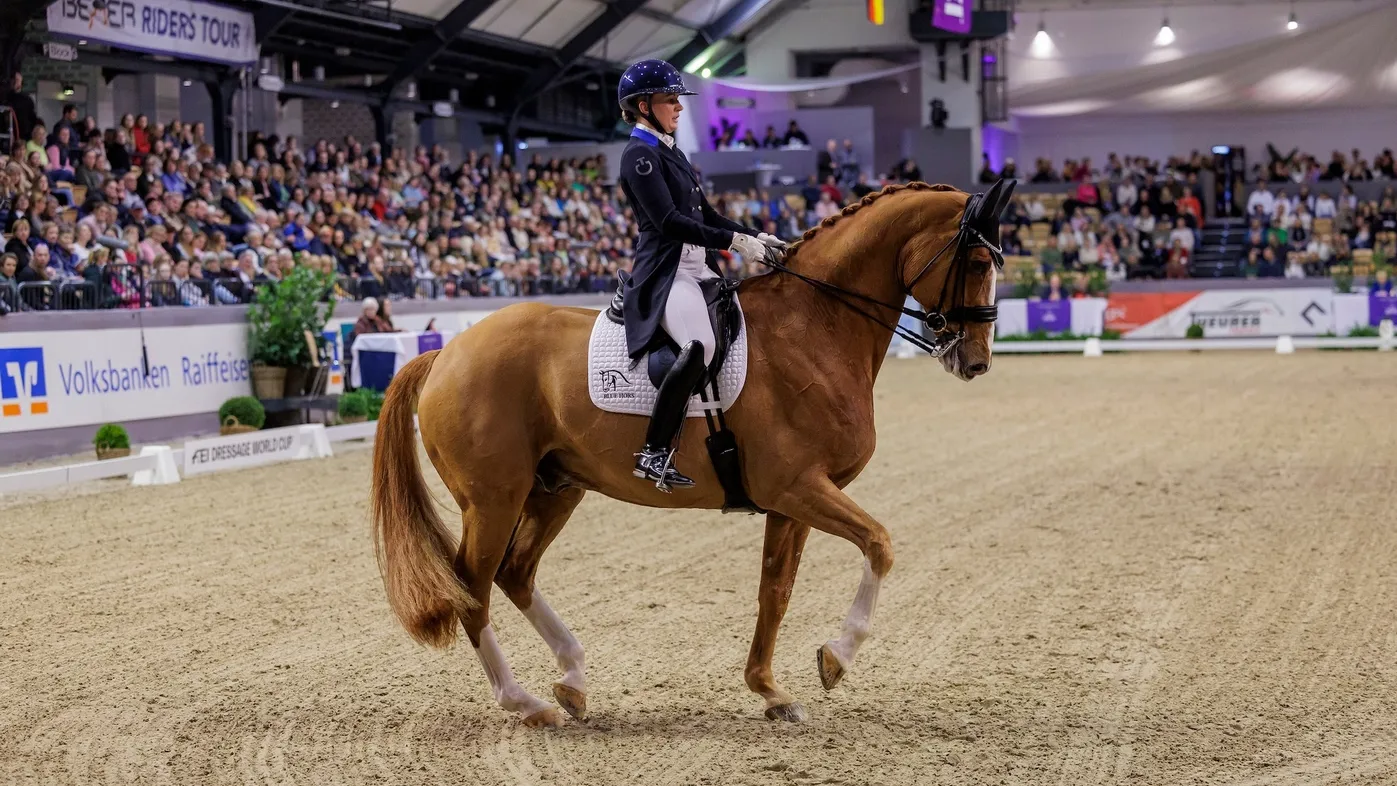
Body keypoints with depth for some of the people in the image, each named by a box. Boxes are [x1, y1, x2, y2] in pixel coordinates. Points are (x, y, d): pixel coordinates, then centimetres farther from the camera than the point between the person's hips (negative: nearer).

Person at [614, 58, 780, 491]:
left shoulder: (671, 153, 21)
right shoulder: (640, 155, -9)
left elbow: (705, 214, 24)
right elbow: (669, 221, -19)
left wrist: (755, 237, 10)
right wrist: (734, 241, -23)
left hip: (696, 268, 11)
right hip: (665, 272, -11)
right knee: (699, 344, -34)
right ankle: (654, 454, -30)